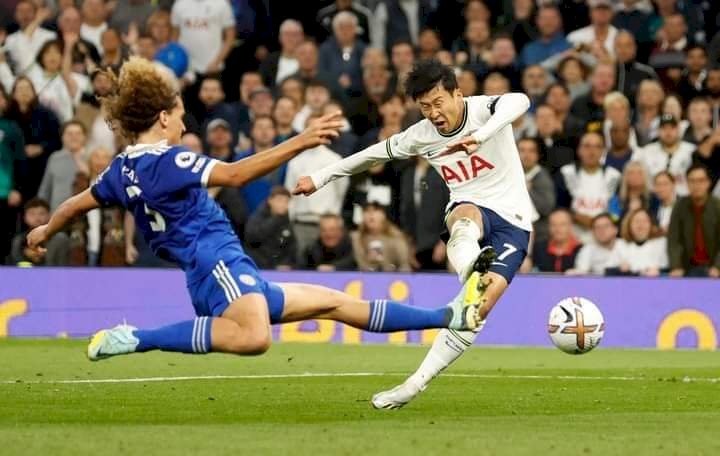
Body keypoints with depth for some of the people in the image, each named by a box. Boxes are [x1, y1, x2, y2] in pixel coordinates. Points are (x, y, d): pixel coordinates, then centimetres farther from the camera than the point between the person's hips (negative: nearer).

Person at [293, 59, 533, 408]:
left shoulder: (483, 110, -12)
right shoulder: (421, 136, 2)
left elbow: (519, 102, -36)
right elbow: (373, 154, 18)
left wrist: (480, 136, -54)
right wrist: (320, 178, 26)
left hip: (513, 222, -2)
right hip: (471, 209, 2)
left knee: (480, 307, -19)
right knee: (465, 216, -38)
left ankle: (417, 384, -24)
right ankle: (472, 272, -68)